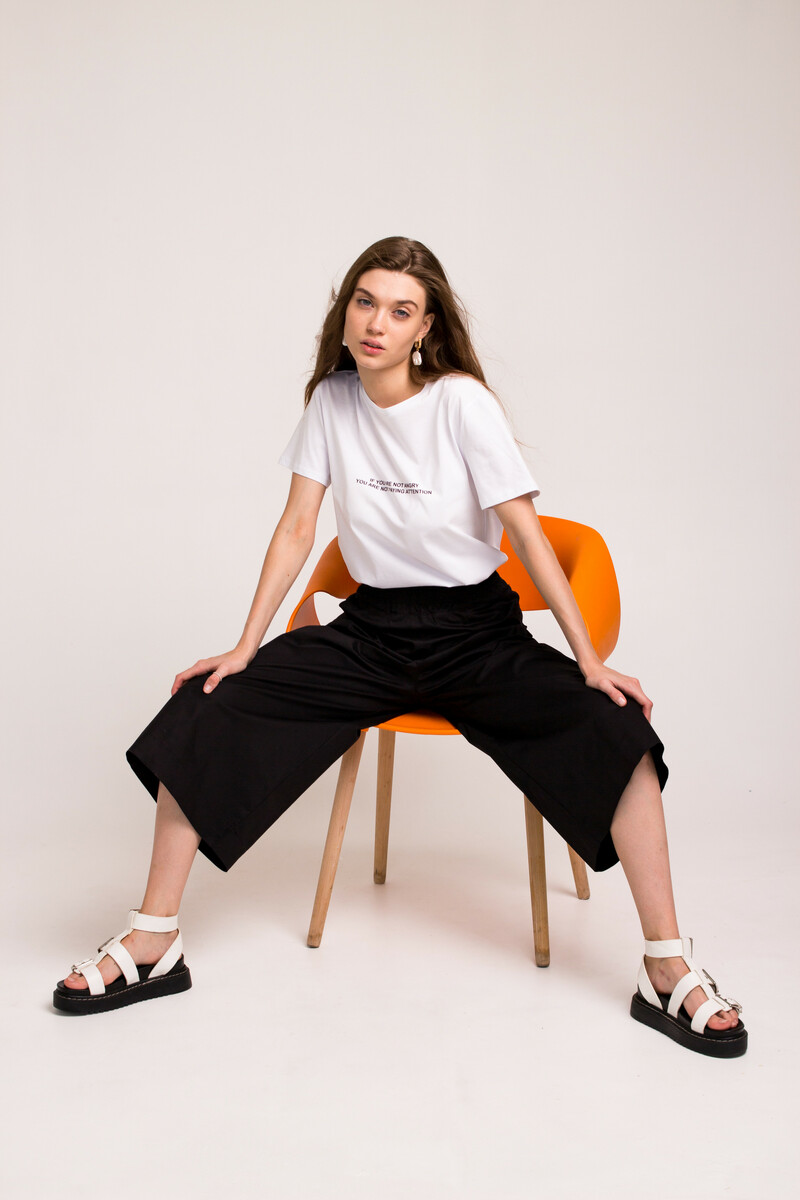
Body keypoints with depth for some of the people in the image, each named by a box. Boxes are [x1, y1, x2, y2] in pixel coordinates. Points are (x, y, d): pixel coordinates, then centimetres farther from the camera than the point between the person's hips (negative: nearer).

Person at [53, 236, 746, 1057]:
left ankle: (667, 972, -14)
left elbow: (526, 533, -13)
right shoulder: (332, 398, 0)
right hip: (369, 630, 3)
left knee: (613, 729, -27)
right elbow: (296, 530, 2)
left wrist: (589, 660, -17)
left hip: (476, 632, -3)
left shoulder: (462, 401, -12)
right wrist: (245, 646, -5)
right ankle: (153, 945, -1)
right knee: (202, 713, -14)